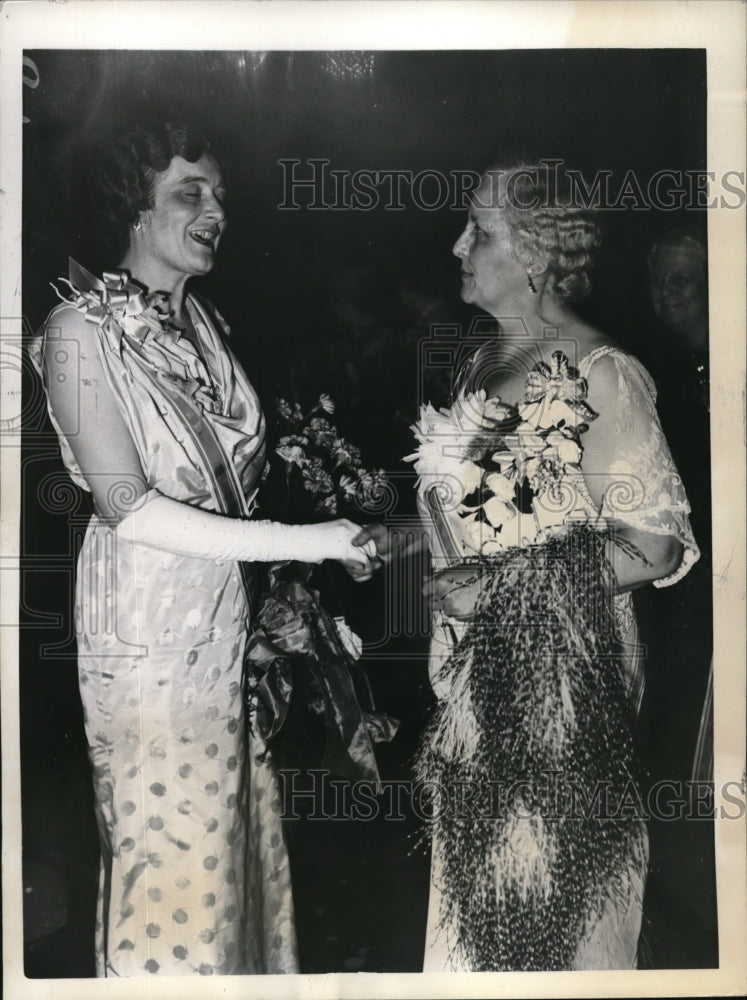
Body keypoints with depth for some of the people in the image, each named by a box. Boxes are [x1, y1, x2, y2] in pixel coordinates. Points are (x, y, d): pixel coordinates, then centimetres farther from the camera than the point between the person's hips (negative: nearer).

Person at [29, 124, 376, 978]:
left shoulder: (201, 322, 9)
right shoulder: (82, 330, -12)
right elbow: (128, 507, -20)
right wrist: (301, 542, -21)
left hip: (230, 618, 7)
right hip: (150, 628, -7)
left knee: (240, 832, 18)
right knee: (173, 855, 8)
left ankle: (242, 966, 38)